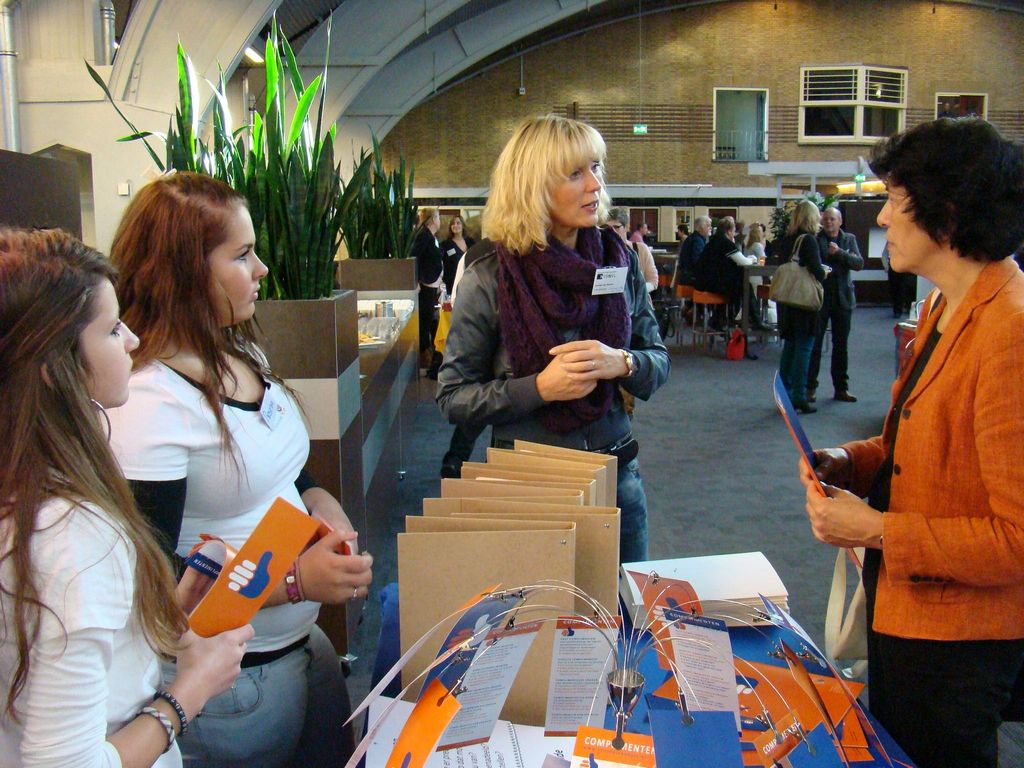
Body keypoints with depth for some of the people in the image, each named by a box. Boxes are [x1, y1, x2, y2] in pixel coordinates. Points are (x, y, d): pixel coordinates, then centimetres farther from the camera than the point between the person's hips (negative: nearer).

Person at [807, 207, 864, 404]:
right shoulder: (815, 239, -1)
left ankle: (841, 388, 17)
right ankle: (809, 387, 4)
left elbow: (859, 264, -3)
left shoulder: (849, 239, 9)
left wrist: (839, 252, -14)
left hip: (842, 298, 3)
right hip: (819, 297, -3)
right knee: (814, 344, -1)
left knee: (841, 345, 9)